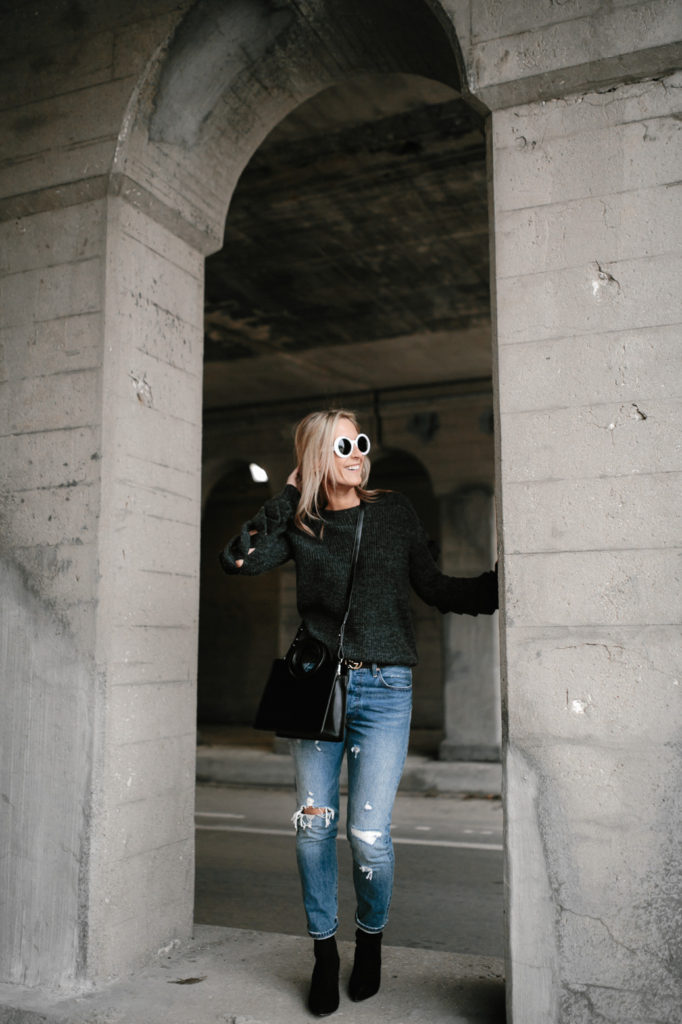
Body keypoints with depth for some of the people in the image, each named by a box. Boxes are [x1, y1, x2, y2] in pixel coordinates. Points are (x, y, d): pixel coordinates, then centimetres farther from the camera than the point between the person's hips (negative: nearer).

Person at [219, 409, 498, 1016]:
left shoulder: (395, 512, 7)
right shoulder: (300, 524, 7)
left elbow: (436, 589, 10)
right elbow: (238, 559, -6)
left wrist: (501, 583, -1)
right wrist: (288, 495, -3)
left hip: (383, 690, -1)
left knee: (369, 832, -4)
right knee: (314, 825, 5)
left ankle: (370, 941, 24)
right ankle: (324, 953, 25)